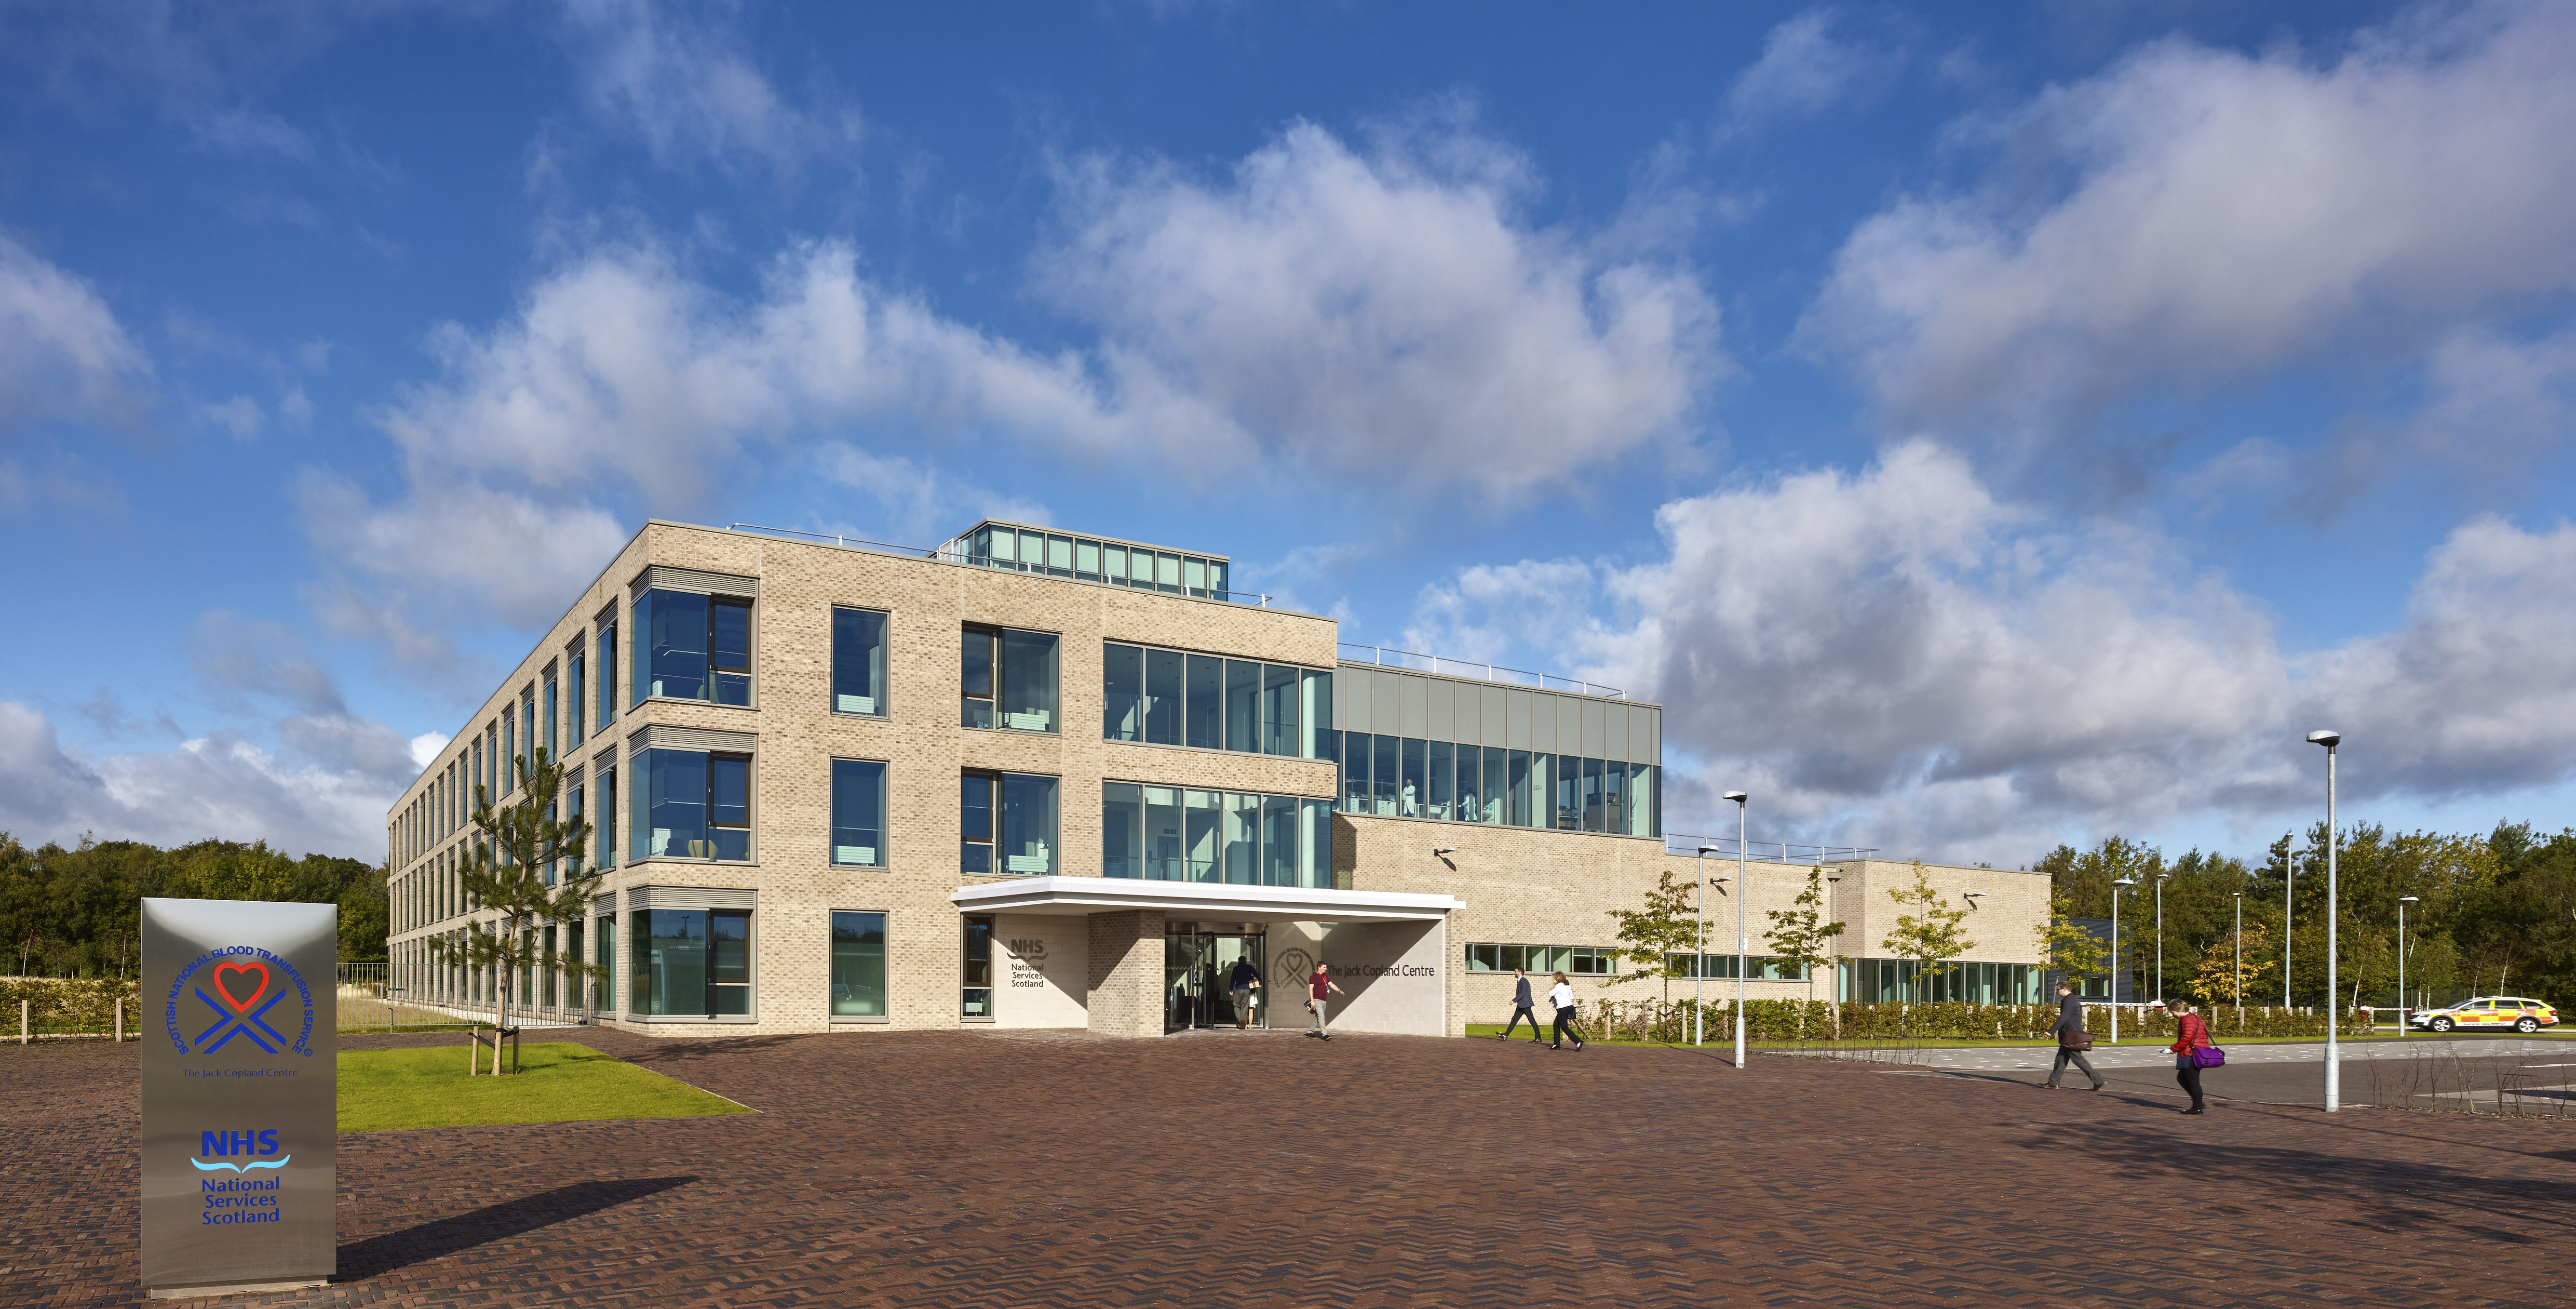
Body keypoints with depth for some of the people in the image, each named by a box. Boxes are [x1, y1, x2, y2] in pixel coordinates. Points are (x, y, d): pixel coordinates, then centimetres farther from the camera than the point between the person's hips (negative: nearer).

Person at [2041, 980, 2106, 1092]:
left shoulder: (2069, 1001, -16)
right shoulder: (2073, 1000, 16)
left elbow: (2063, 1019, -24)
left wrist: (2051, 1031, -23)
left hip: (2072, 1036, -11)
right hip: (2069, 1036, 11)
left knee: (2078, 1059, -6)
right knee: (2061, 1058, 9)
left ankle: (2097, 1079, -1)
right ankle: (2053, 1082, 11)